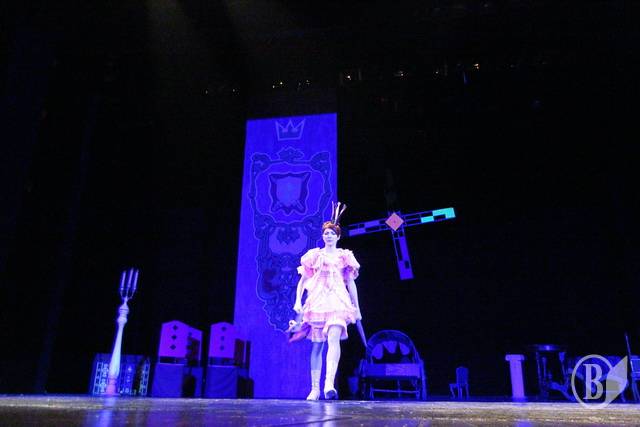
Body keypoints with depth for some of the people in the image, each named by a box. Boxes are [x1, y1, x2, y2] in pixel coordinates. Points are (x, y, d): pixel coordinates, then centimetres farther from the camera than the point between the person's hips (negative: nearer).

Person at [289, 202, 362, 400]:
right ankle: (315, 388, 10)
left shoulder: (344, 256, 11)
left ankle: (329, 384, -31)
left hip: (337, 301, -1)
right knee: (317, 345, 3)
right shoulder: (314, 255, 11)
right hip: (317, 301, 1)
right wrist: (298, 301, -2)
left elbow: (351, 283, 13)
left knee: (333, 339, -22)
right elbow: (302, 280, 10)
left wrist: (357, 307, 12)